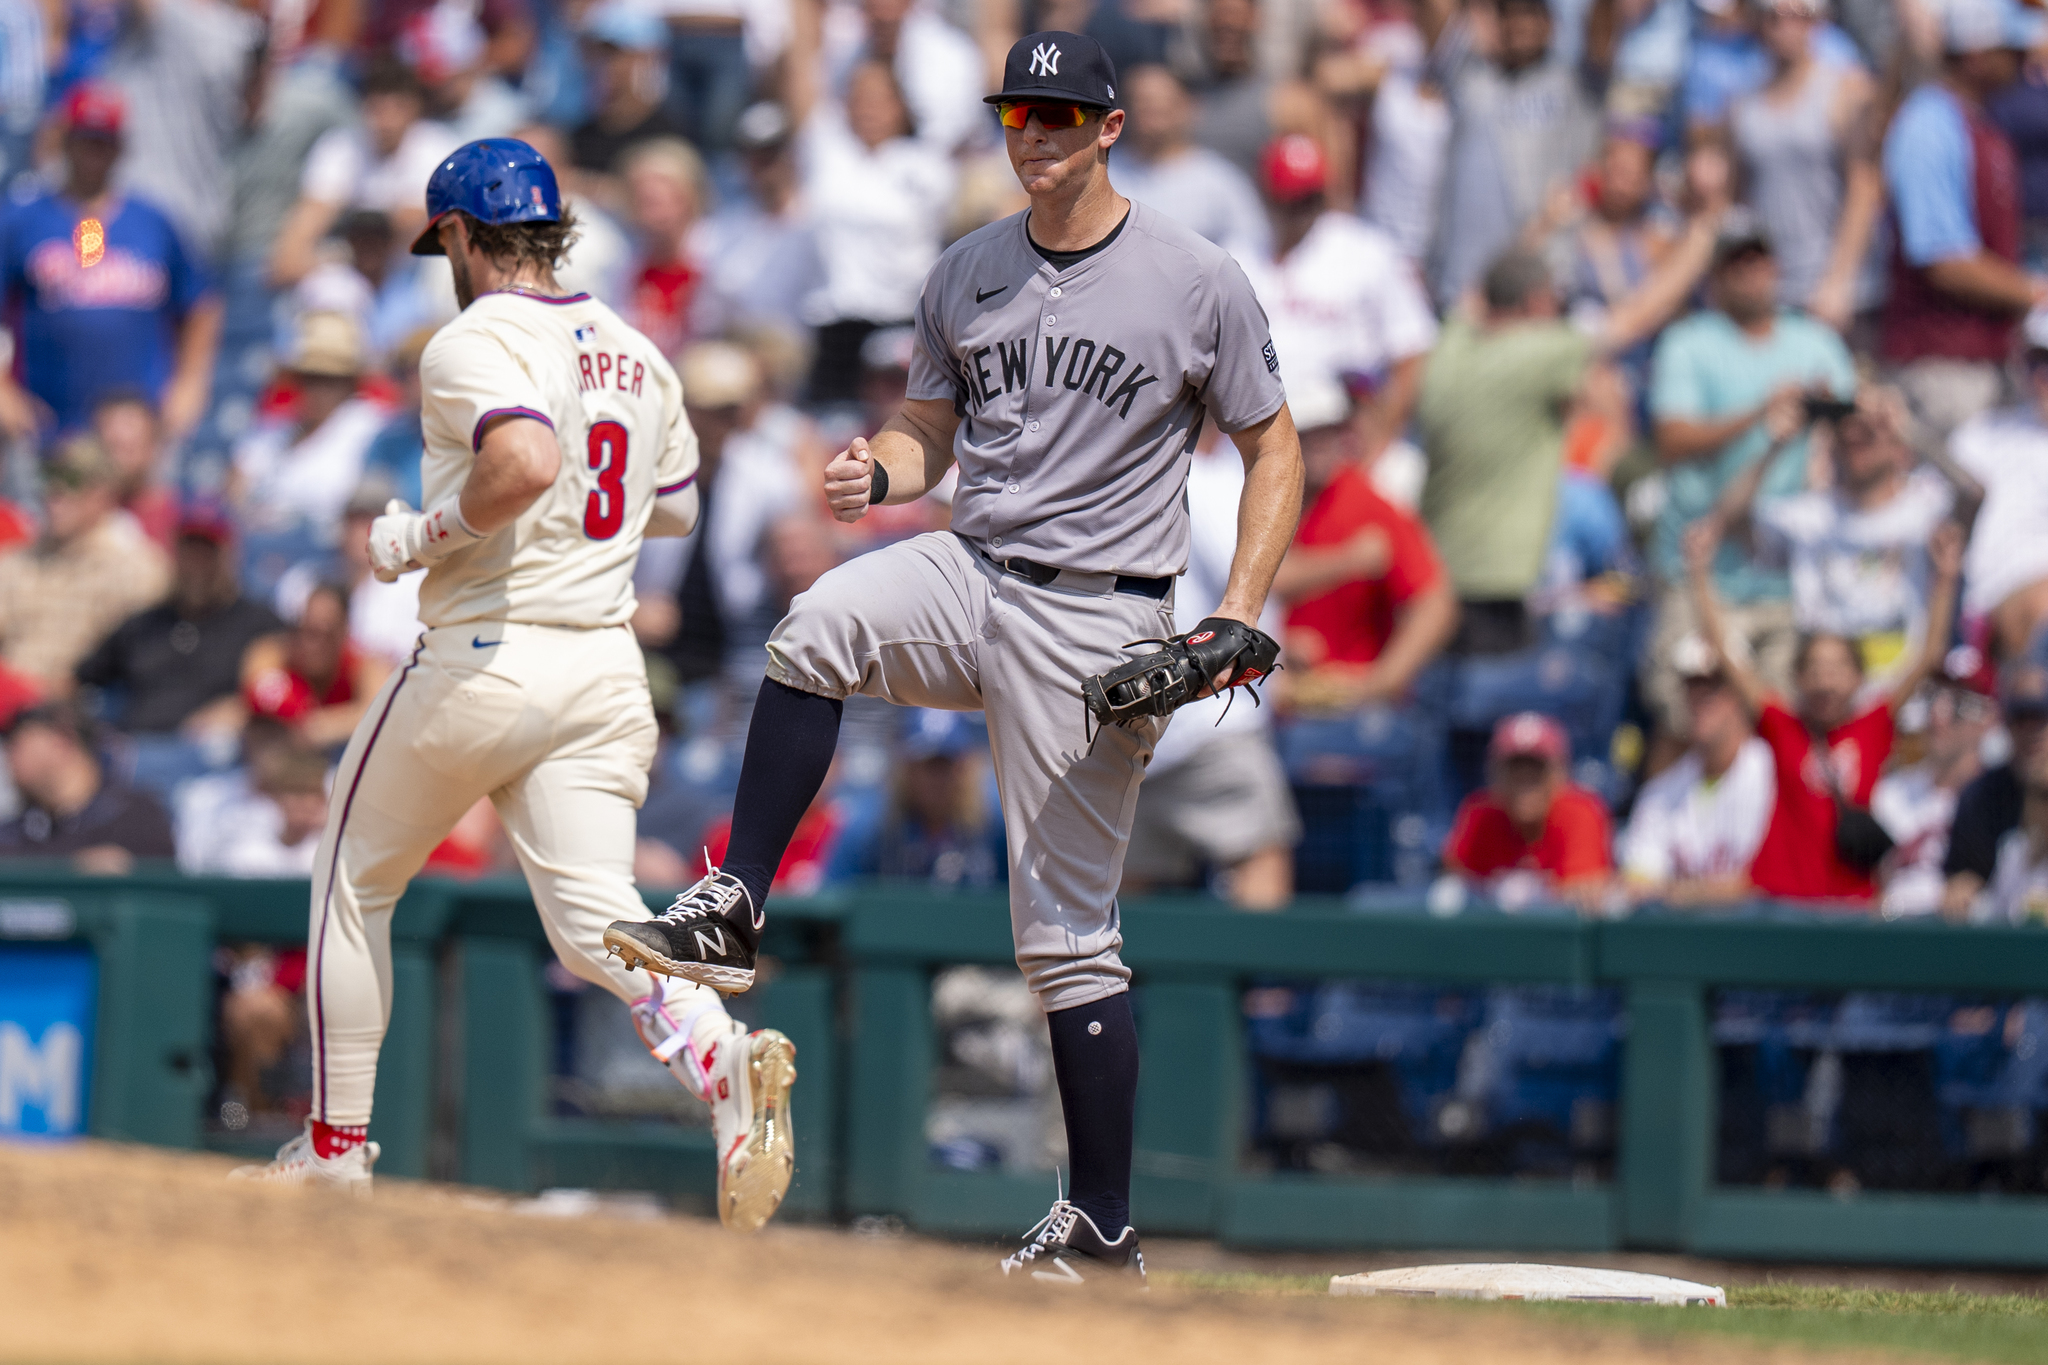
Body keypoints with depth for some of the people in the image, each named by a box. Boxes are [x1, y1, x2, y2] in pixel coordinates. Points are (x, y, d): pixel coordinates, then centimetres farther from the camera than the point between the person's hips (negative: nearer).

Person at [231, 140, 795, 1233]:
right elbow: (676, 506, 26)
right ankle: (722, 1060, -34)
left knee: (353, 886, 14)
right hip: (607, 670, 6)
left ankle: (335, 1151, 19)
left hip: (484, 658, -6)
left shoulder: (475, 344, -10)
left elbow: (526, 463, -29)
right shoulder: (634, 354, 14)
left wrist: (420, 536, -15)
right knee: (595, 920, -4)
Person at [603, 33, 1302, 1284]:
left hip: (1097, 624, -4)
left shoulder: (1200, 284, -3)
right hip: (969, 573, 4)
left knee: (1067, 931, -3)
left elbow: (1275, 452, 2)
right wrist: (880, 473, -7)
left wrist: (1239, 620, -11)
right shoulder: (968, 275, 9)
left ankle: (1105, 1234, 6)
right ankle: (734, 913, -24)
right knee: (821, 622, -31)